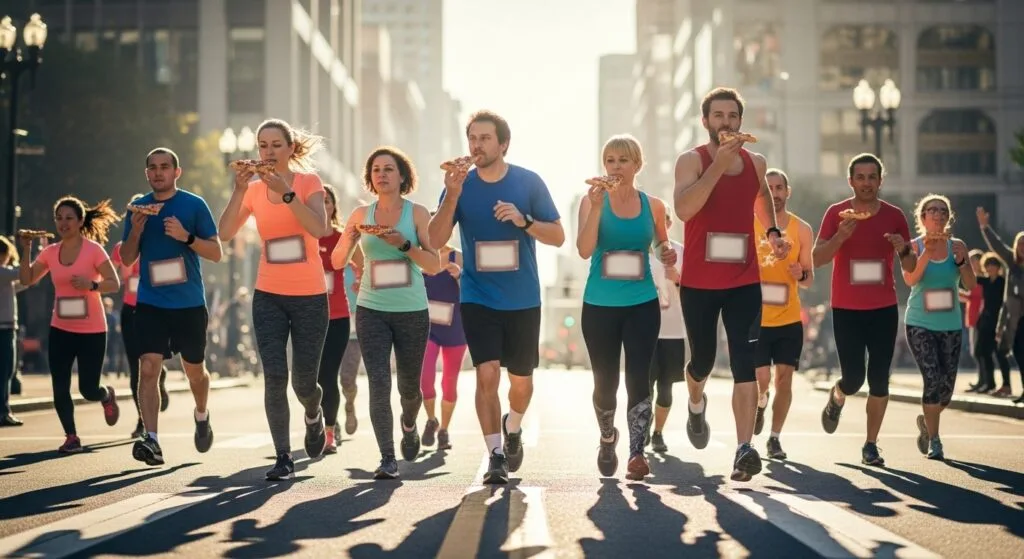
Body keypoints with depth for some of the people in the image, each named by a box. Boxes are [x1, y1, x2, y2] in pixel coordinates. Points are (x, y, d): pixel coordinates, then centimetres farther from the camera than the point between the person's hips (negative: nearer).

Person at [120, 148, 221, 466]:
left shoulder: (194, 205, -2)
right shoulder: (139, 207, 7)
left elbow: (216, 253, -4)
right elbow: (127, 260, 10)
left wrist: (186, 236, -19)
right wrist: (135, 231, -9)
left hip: (189, 302, -1)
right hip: (150, 302, 1)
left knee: (194, 370, 12)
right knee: (148, 367, -15)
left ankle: (201, 415, 42)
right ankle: (151, 440, -20)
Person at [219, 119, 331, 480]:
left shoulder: (308, 182, -6)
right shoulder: (254, 189, 2)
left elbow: (319, 229, -23)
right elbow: (225, 234, -10)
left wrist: (286, 191, -28)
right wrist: (239, 190, -19)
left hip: (310, 297, -2)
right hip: (268, 297, 2)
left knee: (303, 382, 5)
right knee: (274, 378, -9)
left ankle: (314, 417, 39)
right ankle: (283, 458, -1)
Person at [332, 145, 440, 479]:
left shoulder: (417, 213, -2)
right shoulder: (361, 214, 3)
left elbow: (434, 266, -6)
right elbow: (338, 262, 6)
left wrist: (404, 245, -21)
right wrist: (348, 238, -14)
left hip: (412, 312, 0)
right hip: (372, 311, 1)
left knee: (410, 386, 11)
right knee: (379, 383, -13)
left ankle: (409, 426, 44)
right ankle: (387, 459, -11)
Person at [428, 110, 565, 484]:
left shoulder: (529, 182, -5)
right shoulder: (461, 184, -3)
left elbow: (558, 237, -3)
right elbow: (436, 241, -10)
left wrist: (523, 220, -20)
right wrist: (452, 195, -23)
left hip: (523, 299, 1)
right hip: (478, 298, 0)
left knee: (520, 379, 11)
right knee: (487, 374, -14)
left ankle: (513, 429, 40)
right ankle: (495, 455, -7)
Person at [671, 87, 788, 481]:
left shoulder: (756, 163, 7)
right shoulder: (692, 161, -7)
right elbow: (683, 209, -26)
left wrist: (773, 232, 15)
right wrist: (718, 164, -31)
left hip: (744, 282, 2)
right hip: (699, 282, -2)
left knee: (744, 364, -11)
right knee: (703, 358, 12)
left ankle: (744, 450, -18)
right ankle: (696, 404, 47)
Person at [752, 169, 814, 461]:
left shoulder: (802, 230, 4)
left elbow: (809, 280, 10)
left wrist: (801, 274, -13)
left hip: (790, 318, 2)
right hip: (756, 318, -2)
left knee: (784, 378, -1)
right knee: (762, 378, -5)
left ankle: (775, 438, 10)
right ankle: (761, 403, 29)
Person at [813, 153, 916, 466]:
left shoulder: (894, 216, 2)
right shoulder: (837, 213, -3)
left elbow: (910, 268, 7)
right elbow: (817, 259, -10)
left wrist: (904, 250, -16)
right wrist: (841, 236, -26)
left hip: (884, 310, 2)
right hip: (846, 310, -1)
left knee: (879, 379, -1)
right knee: (854, 376, -5)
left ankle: (871, 446, 7)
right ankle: (836, 399, 31)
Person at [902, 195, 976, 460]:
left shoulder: (957, 246, 3)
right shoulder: (914, 246, -2)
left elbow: (971, 284, -3)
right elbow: (910, 279, -18)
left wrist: (960, 260, -19)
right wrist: (927, 252, -27)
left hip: (951, 326, 3)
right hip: (920, 325, -3)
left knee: (947, 387, 5)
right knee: (933, 379, -17)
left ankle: (926, 422, 36)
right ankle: (933, 441, -4)